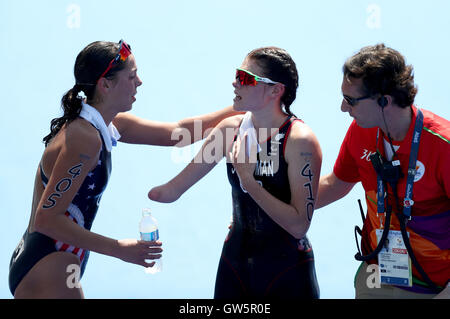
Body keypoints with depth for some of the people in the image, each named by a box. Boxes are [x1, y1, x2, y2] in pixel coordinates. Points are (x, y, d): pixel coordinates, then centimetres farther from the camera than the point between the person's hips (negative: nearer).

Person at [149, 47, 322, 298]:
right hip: (235, 263, 5)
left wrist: (249, 181, -25)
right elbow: (172, 190, 4)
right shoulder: (230, 129, 0)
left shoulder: (300, 140, -17)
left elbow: (299, 226, -22)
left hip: (288, 271, -5)